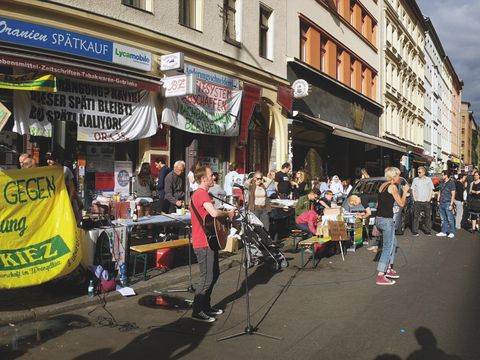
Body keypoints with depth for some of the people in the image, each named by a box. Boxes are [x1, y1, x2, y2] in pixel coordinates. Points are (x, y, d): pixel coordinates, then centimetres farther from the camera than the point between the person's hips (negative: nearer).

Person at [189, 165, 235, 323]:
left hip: (209, 241, 11)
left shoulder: (201, 193, 16)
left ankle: (206, 306, 28)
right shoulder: (202, 194, -18)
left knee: (214, 274, 18)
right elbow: (214, 213, -33)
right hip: (204, 243, -11)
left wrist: (226, 214, 7)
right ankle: (197, 311, 5)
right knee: (207, 278, -4)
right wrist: (228, 213, -14)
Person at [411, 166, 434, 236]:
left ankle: (428, 231, 11)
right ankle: (415, 231, 4)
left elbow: (431, 190, 6)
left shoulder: (428, 179, 4)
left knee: (428, 216, 3)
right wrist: (415, 198, 0)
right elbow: (413, 190, 9)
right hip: (417, 201, 0)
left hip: (426, 201, 0)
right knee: (416, 216, -1)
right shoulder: (415, 179, 6)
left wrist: (429, 199, -2)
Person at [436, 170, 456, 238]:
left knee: (450, 219, -3)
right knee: (443, 219, 10)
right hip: (441, 203, 7)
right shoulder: (442, 183, 13)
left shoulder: (451, 183, -6)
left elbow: (453, 195, -8)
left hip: (448, 203, -7)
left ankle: (452, 232, 4)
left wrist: (451, 204, -12)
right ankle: (444, 232, 17)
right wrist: (438, 201, 12)